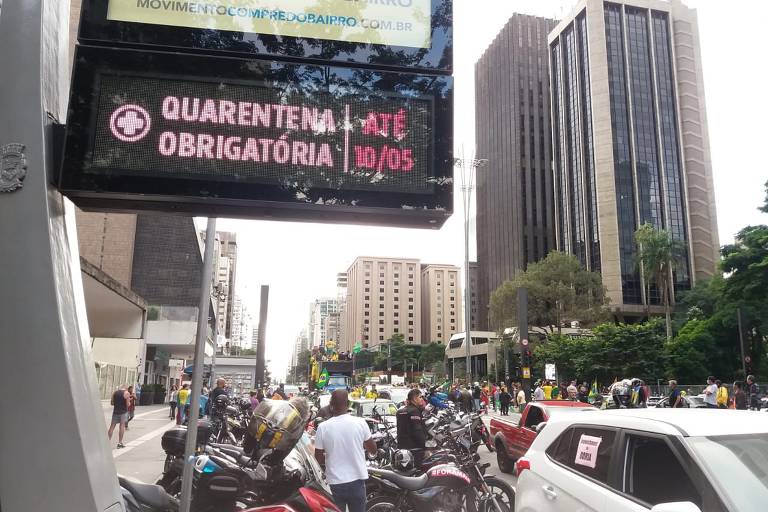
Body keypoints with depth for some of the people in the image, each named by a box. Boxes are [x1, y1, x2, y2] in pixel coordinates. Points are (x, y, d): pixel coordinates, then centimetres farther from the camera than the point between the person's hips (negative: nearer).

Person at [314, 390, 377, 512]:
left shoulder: (323, 427, -12)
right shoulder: (360, 423, -11)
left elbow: (318, 458, -3)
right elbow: (373, 450, 2)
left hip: (335, 483, 0)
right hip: (357, 480, 1)